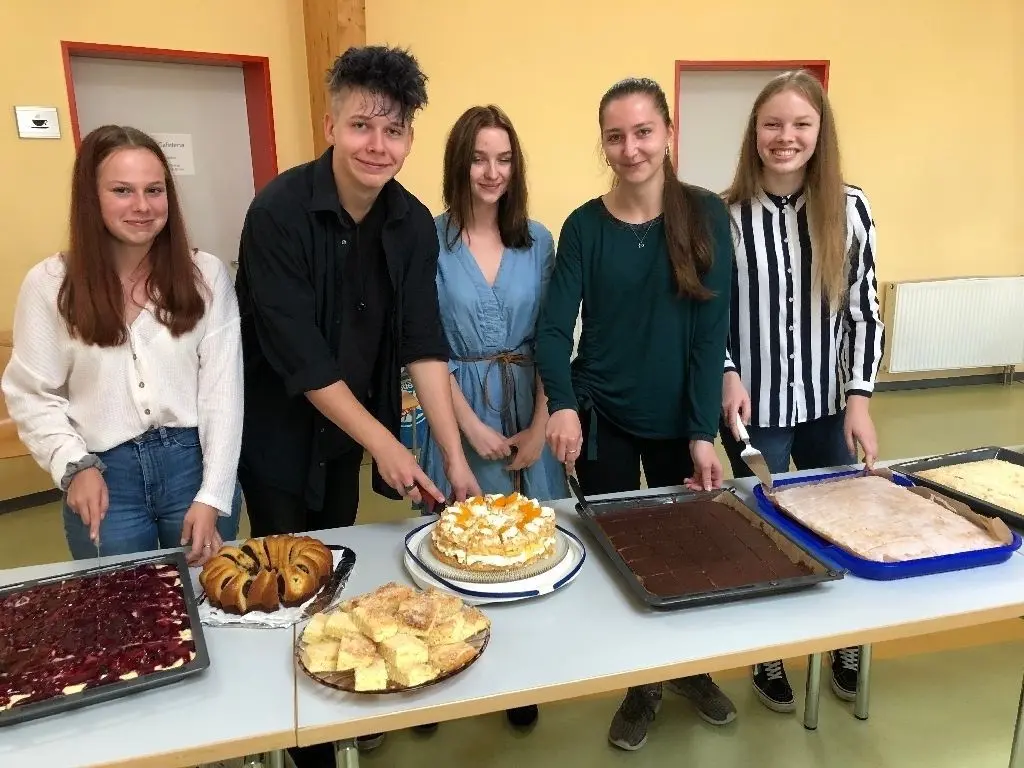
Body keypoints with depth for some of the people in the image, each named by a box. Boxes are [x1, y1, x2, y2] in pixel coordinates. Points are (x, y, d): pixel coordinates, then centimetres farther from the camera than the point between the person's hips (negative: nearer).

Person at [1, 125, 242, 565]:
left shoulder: (205, 273, -4)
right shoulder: (49, 284, -3)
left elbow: (222, 389, -6)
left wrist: (212, 496, -11)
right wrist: (75, 466, -16)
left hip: (193, 461, 0)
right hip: (104, 475, 0)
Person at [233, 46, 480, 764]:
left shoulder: (414, 224, -7)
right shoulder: (280, 211, -22)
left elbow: (424, 343, -9)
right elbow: (299, 354, -24)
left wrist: (455, 455, -15)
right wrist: (384, 444, -22)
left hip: (347, 425, 5)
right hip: (277, 428, -4)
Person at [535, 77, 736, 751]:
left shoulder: (706, 215, -6)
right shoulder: (584, 227, -5)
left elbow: (711, 331, -9)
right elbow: (554, 329, -10)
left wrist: (704, 432, -13)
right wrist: (564, 406, -28)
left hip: (679, 420, 0)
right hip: (603, 420, 0)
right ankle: (642, 683, 35)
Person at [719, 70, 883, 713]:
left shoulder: (849, 208, -3)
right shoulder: (725, 216, -9)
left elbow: (864, 308, 0)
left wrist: (860, 398, -4)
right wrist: (729, 376, -14)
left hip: (829, 404, 2)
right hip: (755, 407, -2)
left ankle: (844, 644, 43)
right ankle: (770, 655, 37)